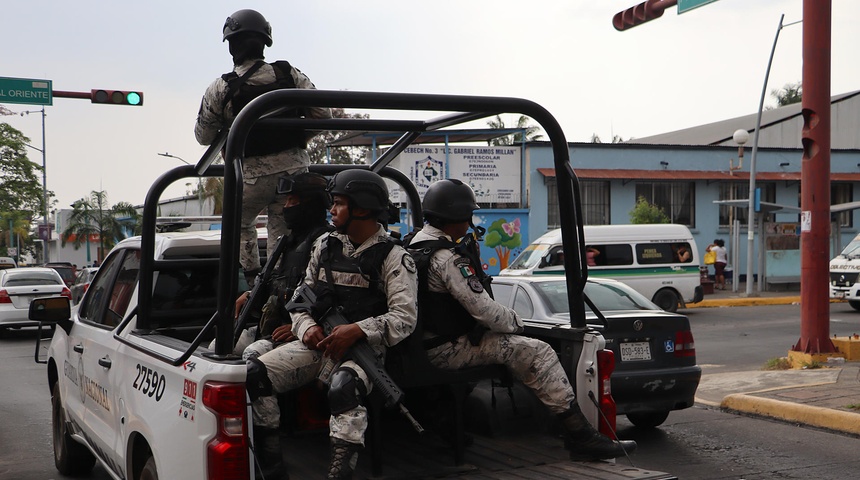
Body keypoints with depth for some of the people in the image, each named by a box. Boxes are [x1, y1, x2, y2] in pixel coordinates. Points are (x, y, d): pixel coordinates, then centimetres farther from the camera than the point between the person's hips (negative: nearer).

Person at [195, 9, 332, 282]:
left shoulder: (220, 88, -8)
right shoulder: (290, 75, -1)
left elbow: (203, 136, 1)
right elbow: (323, 115, 0)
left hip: (252, 174, -2)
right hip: (294, 168, 2)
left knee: (241, 224, 23)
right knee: (282, 232, 15)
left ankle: (253, 278, 16)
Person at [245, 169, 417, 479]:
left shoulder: (394, 258, -1)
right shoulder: (325, 245, 16)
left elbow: (405, 317, -11)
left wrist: (357, 330, -24)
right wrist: (307, 326, -3)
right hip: (316, 342, 5)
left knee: (344, 389, -39)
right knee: (252, 374, -17)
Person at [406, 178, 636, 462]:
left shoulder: (416, 245, 12)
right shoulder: (446, 258, -22)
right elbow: (484, 310, -22)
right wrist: (516, 321, -5)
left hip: (429, 342, 11)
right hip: (447, 350, -11)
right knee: (537, 353, -15)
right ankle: (582, 438, -15)